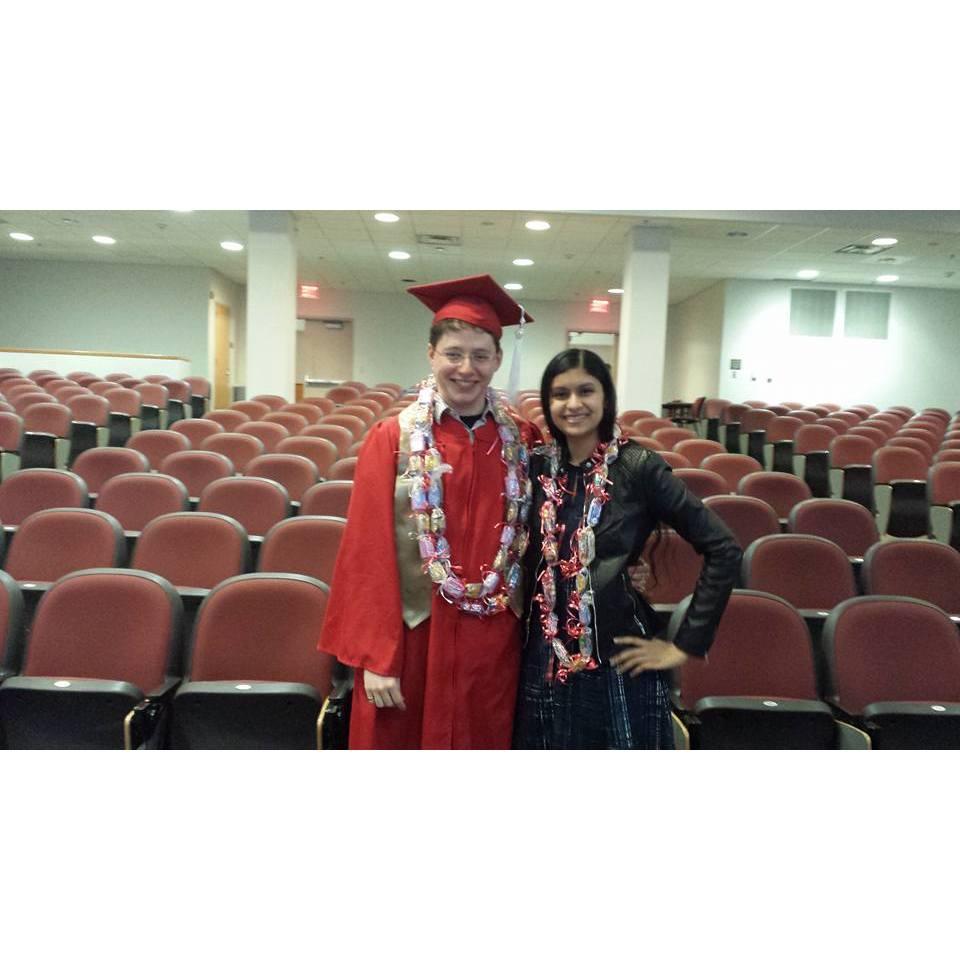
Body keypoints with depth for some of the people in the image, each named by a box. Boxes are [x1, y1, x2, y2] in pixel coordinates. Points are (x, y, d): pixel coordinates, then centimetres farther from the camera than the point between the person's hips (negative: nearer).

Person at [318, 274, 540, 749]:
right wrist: (376, 657, -10)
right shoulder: (392, 439, -6)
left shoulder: (522, 441, 2)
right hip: (411, 636, -2)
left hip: (492, 643, 2)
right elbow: (369, 553, -8)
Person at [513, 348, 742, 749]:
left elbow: (723, 549, -11)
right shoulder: (537, 467, 1)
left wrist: (685, 643, -9)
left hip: (620, 665, -3)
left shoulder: (638, 467, -11)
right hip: (545, 664, 4)